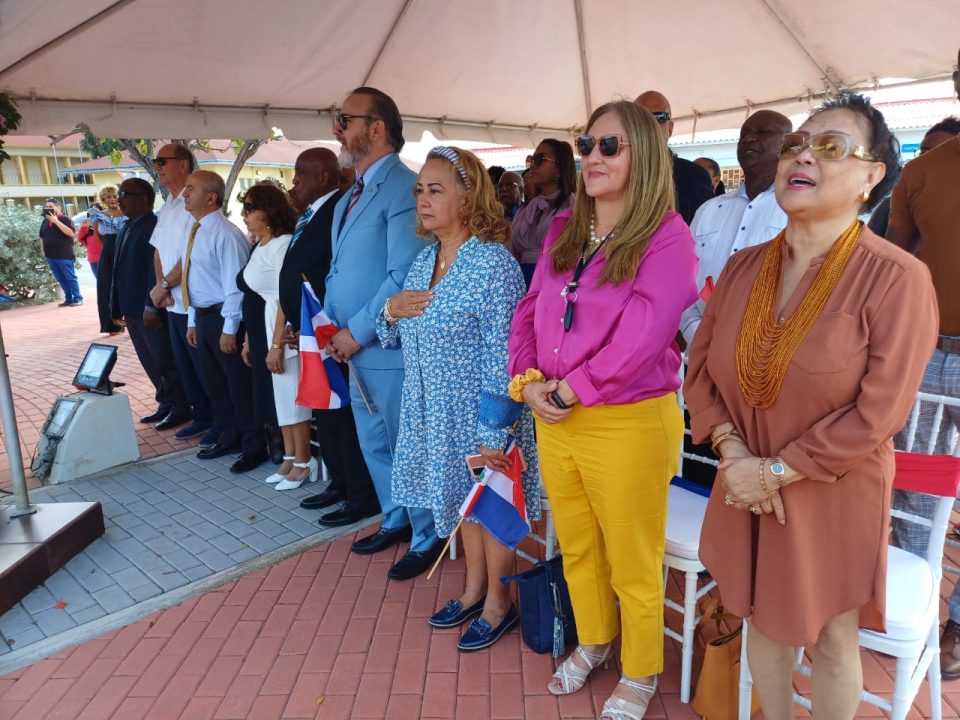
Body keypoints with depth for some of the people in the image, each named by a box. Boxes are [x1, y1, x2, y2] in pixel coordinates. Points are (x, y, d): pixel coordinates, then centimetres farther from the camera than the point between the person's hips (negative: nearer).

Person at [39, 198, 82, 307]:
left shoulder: (65, 219, -5)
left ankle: (77, 298, 2)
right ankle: (69, 299, 14)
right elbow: (42, 237, 26)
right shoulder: (45, 221, 14)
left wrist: (56, 221, -20)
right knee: (61, 279, 8)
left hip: (64, 255, -6)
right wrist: (43, 249, 17)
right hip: (51, 256, 7)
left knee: (70, 278, -4)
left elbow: (71, 233, -21)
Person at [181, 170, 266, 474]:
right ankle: (229, 437, 35)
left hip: (223, 317, -9)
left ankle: (254, 446, 14)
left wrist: (229, 329, -20)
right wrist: (193, 320, 16)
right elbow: (194, 280, 16)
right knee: (214, 383, 19)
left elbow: (234, 284, -20)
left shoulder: (225, 234, -17)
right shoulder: (196, 232, 11)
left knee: (239, 384, 1)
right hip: (202, 317, 9)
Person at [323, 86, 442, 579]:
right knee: (374, 445, 20)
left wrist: (357, 332, -16)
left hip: (390, 349, -9)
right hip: (355, 348, 9)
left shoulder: (403, 188, -15)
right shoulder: (349, 196, 14)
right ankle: (395, 520, 40)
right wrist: (330, 323, 6)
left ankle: (427, 539, 25)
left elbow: (404, 278, -22)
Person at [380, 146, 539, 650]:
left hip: (479, 415, -7)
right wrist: (391, 310, -9)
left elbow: (502, 357, -22)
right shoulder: (423, 260, 5)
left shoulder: (494, 265, -19)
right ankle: (474, 589, 41)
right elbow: (395, 336, 14)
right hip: (435, 413, 7)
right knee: (464, 500, 21)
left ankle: (498, 603, 32)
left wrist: (495, 434, -22)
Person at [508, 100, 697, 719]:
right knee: (576, 550, 23)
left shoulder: (666, 235, -11)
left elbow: (642, 336, -20)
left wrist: (570, 391, -17)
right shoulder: (563, 232, 9)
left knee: (633, 566, 11)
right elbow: (528, 313, 9)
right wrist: (529, 381, -6)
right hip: (555, 419, 6)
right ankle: (593, 642, 48)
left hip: (629, 423, -6)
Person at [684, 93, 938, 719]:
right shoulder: (744, 267, -1)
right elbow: (701, 369, 2)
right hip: (746, 493, 4)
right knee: (764, 621, 21)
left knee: (831, 641, 16)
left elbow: (878, 413, -18)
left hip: (833, 499, -4)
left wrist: (777, 472, -17)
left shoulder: (897, 278, -16)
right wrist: (733, 453, -11)